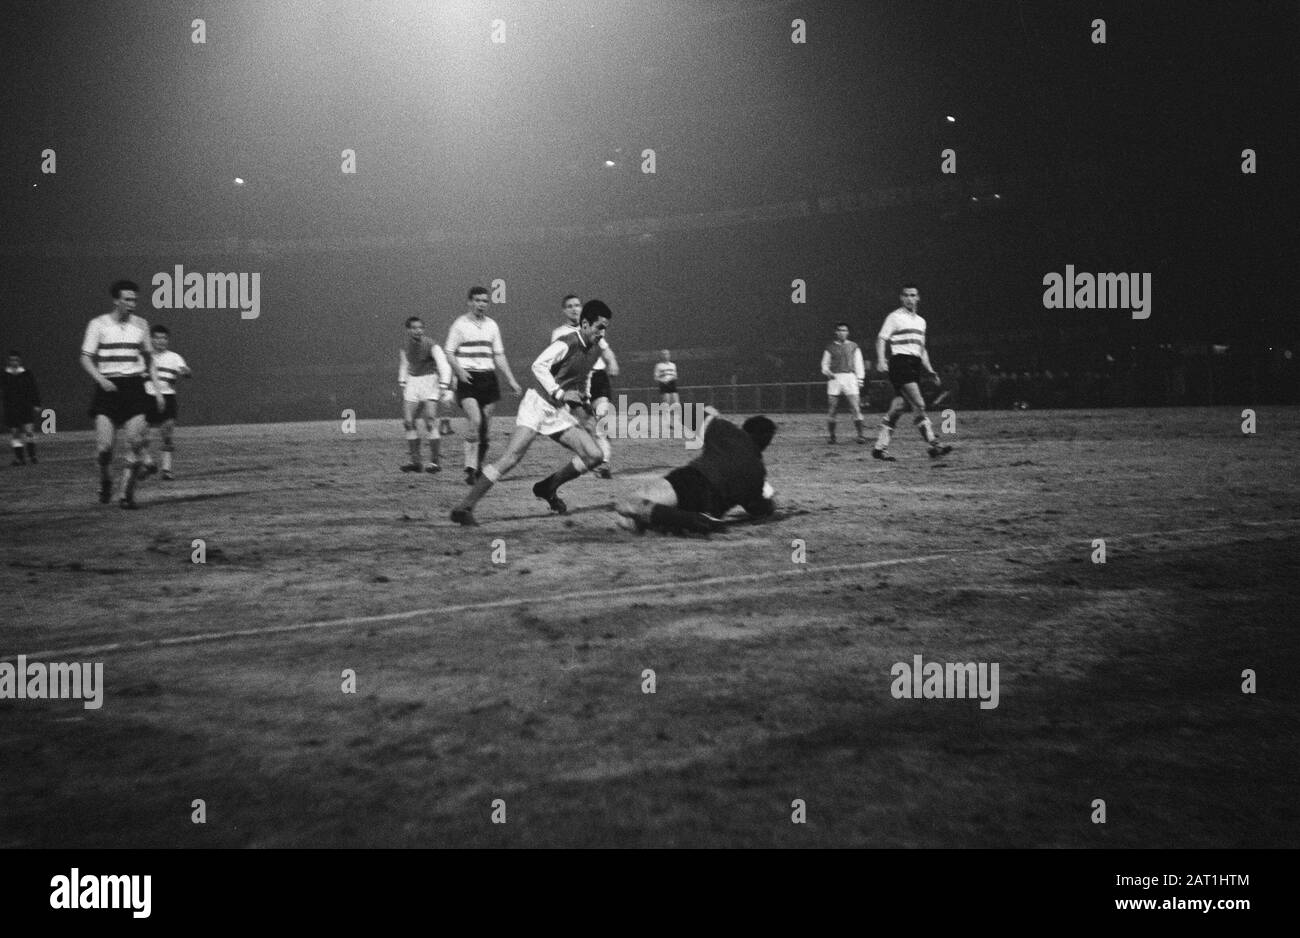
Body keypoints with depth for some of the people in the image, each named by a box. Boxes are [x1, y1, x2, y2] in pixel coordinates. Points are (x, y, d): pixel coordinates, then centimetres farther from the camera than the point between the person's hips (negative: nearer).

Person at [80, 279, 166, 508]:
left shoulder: (140, 324, 10)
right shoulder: (98, 324, 1)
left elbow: (149, 359, 18)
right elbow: (86, 359, 0)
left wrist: (157, 389, 11)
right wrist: (101, 379, -17)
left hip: (134, 387, 2)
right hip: (108, 389, -2)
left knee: (136, 443, -10)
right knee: (104, 446, -10)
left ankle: (127, 494, 1)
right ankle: (105, 481, 19)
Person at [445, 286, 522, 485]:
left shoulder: (492, 325, 14)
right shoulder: (460, 325, 1)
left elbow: (499, 355, 17)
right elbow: (449, 352, 0)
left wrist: (511, 379, 10)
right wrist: (460, 371, -17)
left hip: (488, 378, 5)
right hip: (468, 380, -5)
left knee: (485, 428, 3)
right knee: (475, 422, -20)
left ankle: (478, 467, 17)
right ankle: (470, 469, -17)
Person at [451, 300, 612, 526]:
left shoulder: (595, 350, 10)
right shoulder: (566, 344, -15)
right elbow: (538, 366, -26)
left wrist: (582, 401, 17)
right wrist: (560, 393, -30)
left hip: (561, 413, 8)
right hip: (538, 404, -7)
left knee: (594, 456, -4)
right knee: (511, 458, -20)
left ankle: (548, 488, 16)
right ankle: (464, 507, -18)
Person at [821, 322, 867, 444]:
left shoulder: (853, 346, 14)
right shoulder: (830, 348, 13)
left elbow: (858, 364, 12)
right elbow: (825, 365, 13)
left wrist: (860, 379, 3)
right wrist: (828, 372, -8)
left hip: (850, 378, 0)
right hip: (835, 378, 0)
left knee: (855, 408, -8)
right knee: (832, 408, -2)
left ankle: (861, 434, -6)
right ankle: (830, 435, 5)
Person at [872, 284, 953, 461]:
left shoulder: (921, 321, 22)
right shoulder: (895, 317, 0)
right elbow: (881, 339, -6)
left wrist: (929, 370, 20)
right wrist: (881, 359, -22)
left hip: (914, 366, 7)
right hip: (900, 362, -7)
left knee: (899, 408, 3)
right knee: (919, 405, -15)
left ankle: (880, 447, 8)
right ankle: (934, 444, -17)